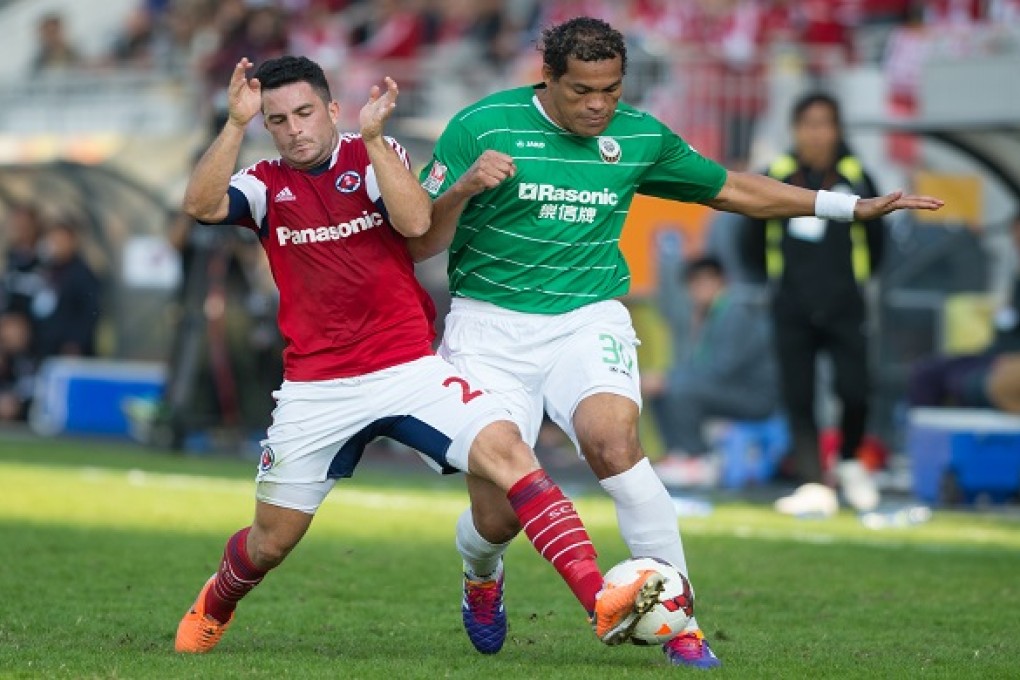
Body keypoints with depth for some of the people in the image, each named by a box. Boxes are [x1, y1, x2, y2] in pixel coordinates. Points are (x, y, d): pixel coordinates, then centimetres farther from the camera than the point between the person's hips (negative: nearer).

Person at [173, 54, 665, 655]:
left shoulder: (378, 157, 2)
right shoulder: (265, 185, 5)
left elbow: (415, 222, -16)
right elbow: (201, 205, -15)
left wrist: (372, 136, -21)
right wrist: (236, 124, -22)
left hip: (409, 369, -1)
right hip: (315, 390, 1)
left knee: (506, 452, -23)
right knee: (271, 542, 8)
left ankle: (602, 603, -31)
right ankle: (213, 608, 43)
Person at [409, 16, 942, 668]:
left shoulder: (640, 136, 6)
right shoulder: (482, 125, -5)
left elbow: (730, 188, 21)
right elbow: (421, 243, -3)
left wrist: (854, 205, 18)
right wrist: (463, 188, -24)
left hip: (588, 319, 1)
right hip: (490, 323, -1)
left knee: (612, 439, -31)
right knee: (496, 519, -7)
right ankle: (481, 577, 33)